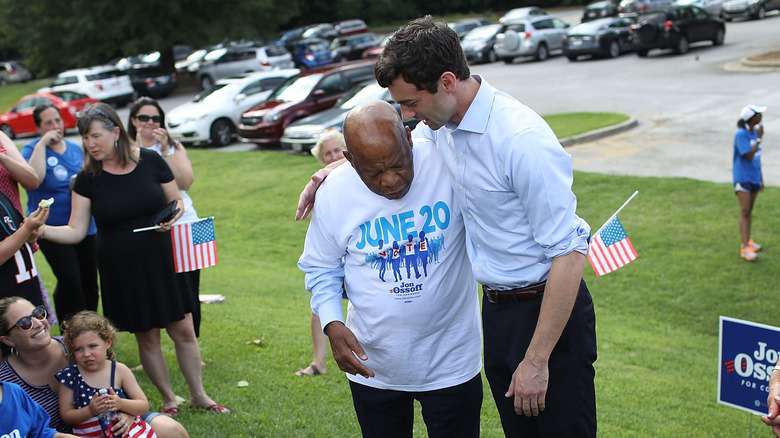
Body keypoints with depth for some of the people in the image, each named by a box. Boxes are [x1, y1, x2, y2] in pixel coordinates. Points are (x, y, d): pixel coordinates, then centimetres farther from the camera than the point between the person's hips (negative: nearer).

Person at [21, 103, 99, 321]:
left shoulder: (75, 148, 10)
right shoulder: (32, 149, -6)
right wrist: (42, 143, -22)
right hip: (52, 228, -5)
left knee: (89, 279, 9)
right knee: (70, 280, -14)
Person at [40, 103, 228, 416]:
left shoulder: (150, 161, -4)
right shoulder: (88, 179, -5)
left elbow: (176, 200, 7)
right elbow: (76, 231, -6)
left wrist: (173, 215, -15)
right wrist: (40, 230, -23)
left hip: (162, 261, 1)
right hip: (121, 270, 0)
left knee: (184, 330, 5)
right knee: (147, 337, 8)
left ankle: (198, 395, 25)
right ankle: (168, 399, 27)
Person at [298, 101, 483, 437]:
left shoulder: (448, 163, -19)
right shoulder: (333, 194, -10)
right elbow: (321, 269, 4)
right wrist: (332, 324, -12)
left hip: (452, 364, -2)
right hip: (373, 368, 2)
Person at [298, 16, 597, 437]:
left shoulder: (523, 140, -26)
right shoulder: (440, 123, 1)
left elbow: (569, 252, -24)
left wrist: (536, 361, -22)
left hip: (548, 308, -8)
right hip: (496, 307, 8)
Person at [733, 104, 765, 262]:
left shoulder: (755, 132, 8)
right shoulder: (741, 134, -16)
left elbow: (757, 157, 16)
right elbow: (748, 156, -22)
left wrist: (761, 178, 20)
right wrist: (759, 138, -17)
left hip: (754, 177, 8)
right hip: (742, 177, -8)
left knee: (749, 210, 15)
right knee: (745, 211, -11)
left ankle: (748, 241, 24)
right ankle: (745, 247, -13)